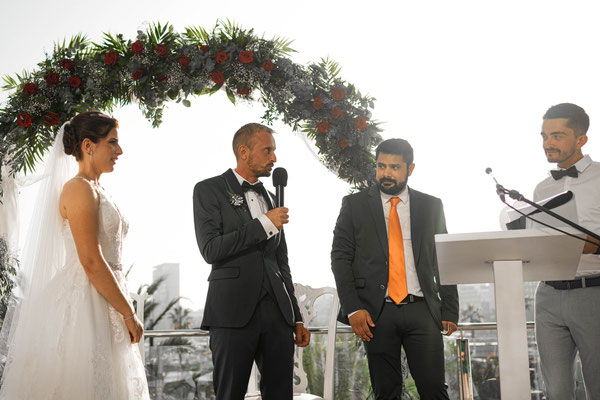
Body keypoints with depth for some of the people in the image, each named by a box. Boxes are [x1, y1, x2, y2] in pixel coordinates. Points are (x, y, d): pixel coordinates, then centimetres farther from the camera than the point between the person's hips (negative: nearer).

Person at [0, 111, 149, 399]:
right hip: (82, 306, -9)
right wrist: (129, 314, -14)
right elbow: (91, 262, -19)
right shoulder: (79, 189, -12)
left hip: (102, 304, 9)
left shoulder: (95, 190, 16)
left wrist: (124, 312, 17)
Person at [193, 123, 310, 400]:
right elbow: (210, 250, -11)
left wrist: (296, 317, 20)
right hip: (234, 312, -5)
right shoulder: (209, 190, 2)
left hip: (277, 313, 5)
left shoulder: (270, 198, 20)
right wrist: (263, 225, -12)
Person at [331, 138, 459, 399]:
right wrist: (352, 308, -9)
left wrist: (449, 310, 5)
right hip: (376, 312, -1)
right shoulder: (355, 205, 6)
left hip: (421, 311, 1)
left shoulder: (431, 206, 11)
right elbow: (340, 257, 1)